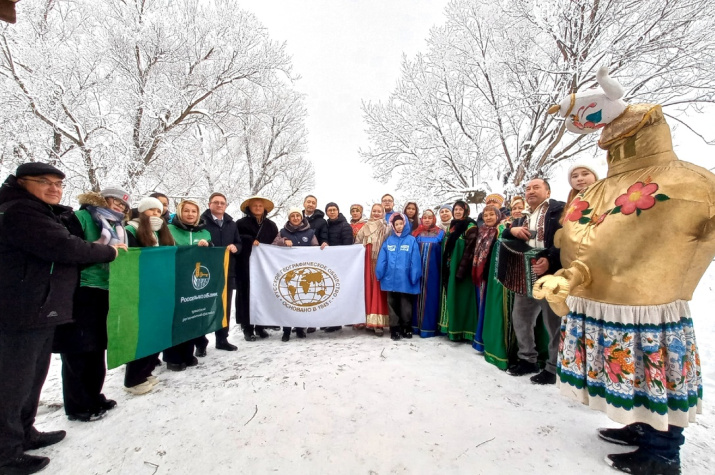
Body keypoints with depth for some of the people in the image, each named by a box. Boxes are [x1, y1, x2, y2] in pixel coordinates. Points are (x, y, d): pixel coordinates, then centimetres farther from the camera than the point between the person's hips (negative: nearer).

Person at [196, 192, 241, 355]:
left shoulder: (231, 224, 14)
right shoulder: (201, 221, -3)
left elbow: (239, 243, 17)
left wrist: (235, 247, -3)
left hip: (227, 271, 5)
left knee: (225, 307, 12)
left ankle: (222, 339, 26)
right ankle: (200, 342, 18)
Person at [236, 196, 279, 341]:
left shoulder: (271, 225, 15)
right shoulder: (241, 223, 5)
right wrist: (250, 240, -14)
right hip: (246, 266, -3)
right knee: (247, 295, 0)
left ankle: (260, 326, 16)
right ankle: (247, 328, 9)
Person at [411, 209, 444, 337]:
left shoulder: (440, 233, 4)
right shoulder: (417, 233, 8)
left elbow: (442, 253, 2)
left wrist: (442, 269, -5)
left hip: (432, 269, -2)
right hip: (418, 269, 2)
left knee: (431, 296, 1)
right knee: (419, 295, 6)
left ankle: (429, 326, 8)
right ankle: (417, 324, 14)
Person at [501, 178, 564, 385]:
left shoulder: (559, 209, -1)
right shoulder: (523, 218, 21)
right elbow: (504, 240, 19)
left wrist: (550, 260, -27)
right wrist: (512, 230, -2)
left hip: (551, 275, -7)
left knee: (554, 323, 2)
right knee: (520, 317, 13)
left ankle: (554, 368, 17)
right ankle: (527, 359, 29)